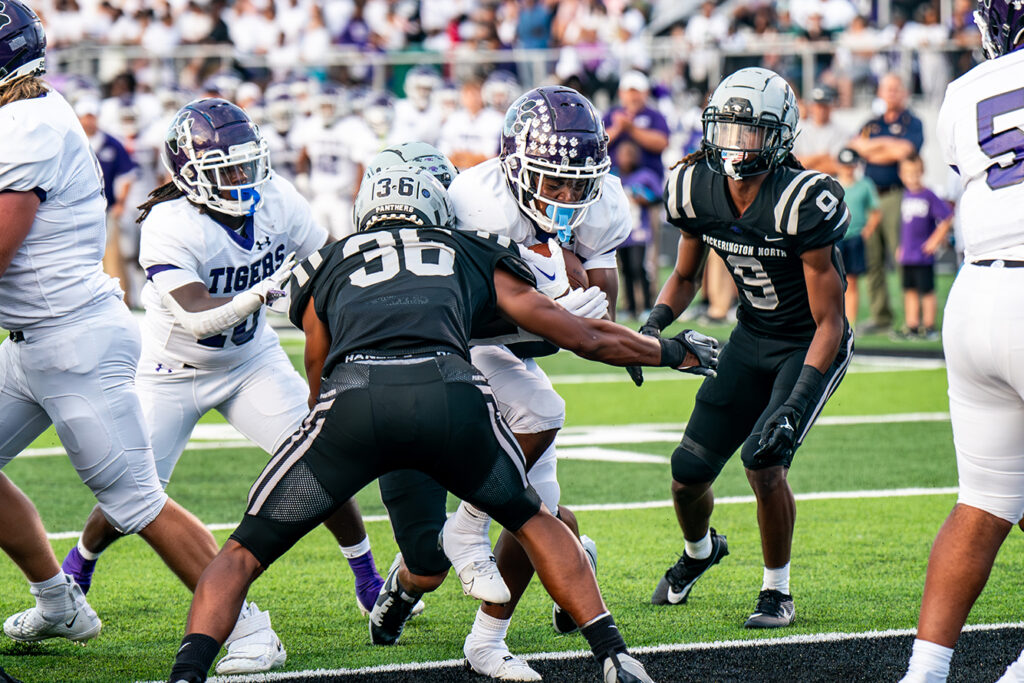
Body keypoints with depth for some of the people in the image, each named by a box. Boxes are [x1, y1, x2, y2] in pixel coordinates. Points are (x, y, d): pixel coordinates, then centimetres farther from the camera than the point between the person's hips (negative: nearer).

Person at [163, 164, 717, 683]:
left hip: (351, 395, -1)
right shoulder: (476, 256, 33)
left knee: (245, 552, 14)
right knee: (533, 521, 29)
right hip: (450, 395, 1)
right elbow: (588, 338, 38)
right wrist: (675, 354, 54)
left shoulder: (327, 265, 33)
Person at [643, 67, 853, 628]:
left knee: (764, 459, -25)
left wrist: (795, 406, -33)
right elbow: (686, 275, 10)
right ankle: (699, 551, 40)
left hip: (812, 346, -5)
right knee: (688, 475, 3)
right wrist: (654, 325, -10)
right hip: (752, 338, 5)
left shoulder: (802, 203, -29)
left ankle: (777, 591, -1)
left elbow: (828, 323, -24)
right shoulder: (697, 189, -12)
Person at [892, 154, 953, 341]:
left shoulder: (928, 196, -8)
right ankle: (912, 327, 15)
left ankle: (929, 327, 6)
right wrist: (901, 247, 12)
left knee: (927, 291, -1)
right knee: (910, 291, 9)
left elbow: (947, 218, -7)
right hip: (906, 255, 6)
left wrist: (935, 240, -7)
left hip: (923, 255, -6)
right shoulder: (906, 196, 9)